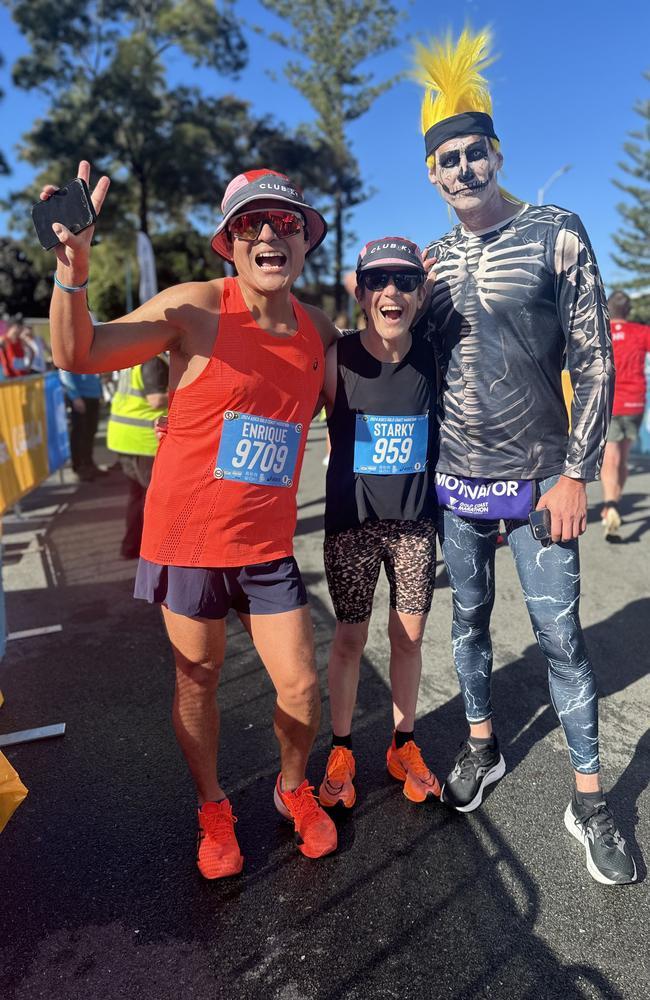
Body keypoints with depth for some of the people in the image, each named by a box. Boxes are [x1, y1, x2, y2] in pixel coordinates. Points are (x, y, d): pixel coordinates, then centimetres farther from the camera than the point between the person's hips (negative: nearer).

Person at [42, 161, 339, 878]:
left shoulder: (318, 330, 2)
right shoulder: (197, 308, -12)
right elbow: (77, 354, -17)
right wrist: (74, 269, -35)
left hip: (268, 545, 3)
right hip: (188, 537, -3)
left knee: (300, 687, 6)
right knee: (197, 683, 14)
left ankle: (293, 789, 38)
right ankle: (212, 810, 39)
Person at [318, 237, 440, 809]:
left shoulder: (433, 359, -3)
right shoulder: (336, 359, -10)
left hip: (415, 523, 2)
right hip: (352, 523, -2)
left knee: (409, 637, 12)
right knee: (350, 639, 9)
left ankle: (404, 746, 33)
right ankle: (341, 751, 30)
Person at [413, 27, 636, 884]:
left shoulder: (557, 234, -5)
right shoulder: (432, 260, 7)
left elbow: (593, 363, -6)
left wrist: (576, 472, -11)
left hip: (538, 480, -3)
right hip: (455, 483, 4)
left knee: (559, 633, 0)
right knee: (469, 617, 13)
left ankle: (589, 798, 17)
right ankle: (482, 746, 33)